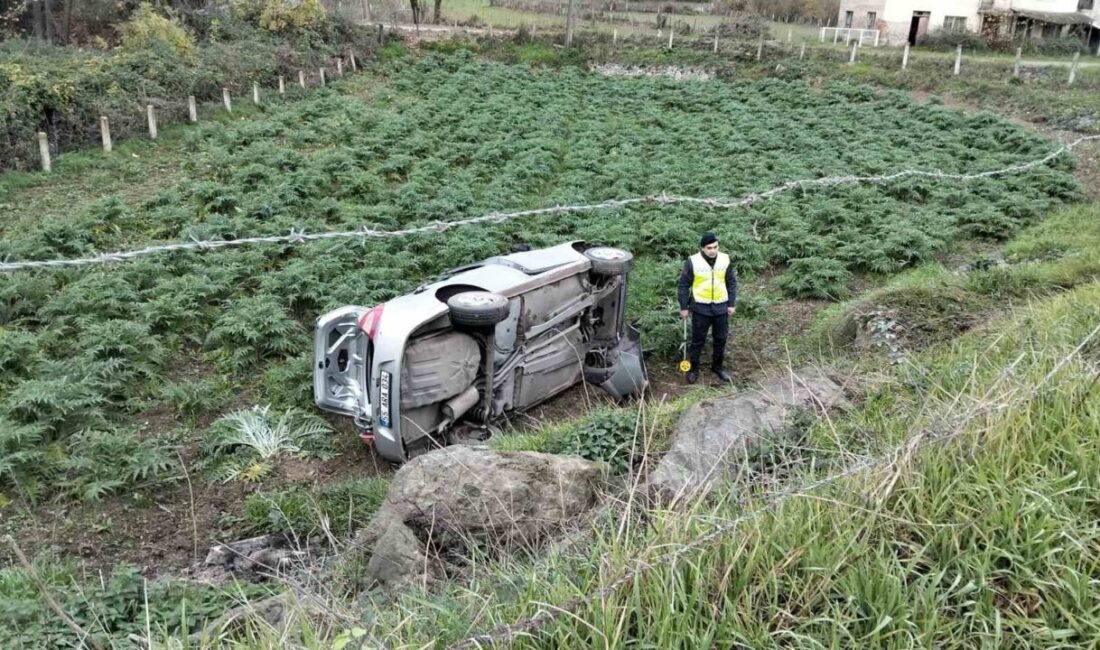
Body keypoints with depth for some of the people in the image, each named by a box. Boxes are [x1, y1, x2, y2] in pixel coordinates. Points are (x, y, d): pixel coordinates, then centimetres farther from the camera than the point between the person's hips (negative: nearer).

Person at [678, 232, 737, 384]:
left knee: (721, 339, 15)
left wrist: (732, 303, 4)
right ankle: (693, 368, 23)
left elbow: (731, 282, 6)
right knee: (698, 340, 7)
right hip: (700, 308, -3)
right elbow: (684, 285, -6)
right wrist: (684, 307, -5)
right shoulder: (693, 262, -13)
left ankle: (718, 366, 33)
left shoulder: (725, 260, -4)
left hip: (721, 307, 3)